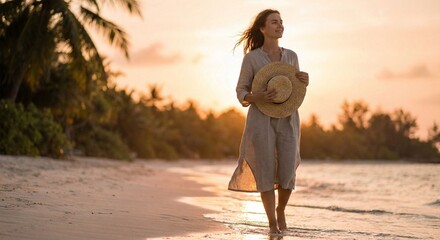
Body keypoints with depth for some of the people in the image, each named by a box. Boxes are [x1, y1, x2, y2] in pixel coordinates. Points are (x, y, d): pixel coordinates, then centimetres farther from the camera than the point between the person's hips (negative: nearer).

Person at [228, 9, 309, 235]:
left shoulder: (291, 56, 8)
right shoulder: (251, 58, -2)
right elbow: (241, 94, 0)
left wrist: (305, 81, -8)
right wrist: (259, 97, -22)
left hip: (287, 121, 3)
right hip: (261, 120, -2)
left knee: (287, 175, -5)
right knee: (266, 173, -6)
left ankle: (280, 210, 25)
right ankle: (272, 222, 11)